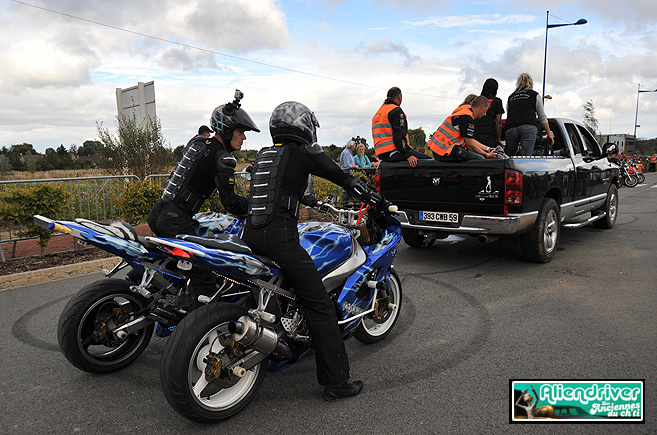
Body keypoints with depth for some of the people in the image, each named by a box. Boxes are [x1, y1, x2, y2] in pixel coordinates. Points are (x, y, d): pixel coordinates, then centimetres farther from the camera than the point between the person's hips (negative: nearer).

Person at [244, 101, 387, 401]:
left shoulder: (262, 156, 19)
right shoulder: (304, 153, -1)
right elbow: (344, 179, 3)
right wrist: (380, 201, 14)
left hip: (250, 237, 8)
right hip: (281, 239, -8)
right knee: (319, 308, -2)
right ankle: (336, 382, 2)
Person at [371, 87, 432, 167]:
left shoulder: (378, 113, 22)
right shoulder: (396, 111, -8)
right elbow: (399, 136, -18)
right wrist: (408, 155, -20)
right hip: (393, 153, -10)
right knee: (427, 160, -9)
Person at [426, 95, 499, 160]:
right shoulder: (467, 117, -13)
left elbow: (471, 140, 23)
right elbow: (470, 144, -12)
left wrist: (487, 149, 21)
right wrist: (487, 155, -3)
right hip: (445, 153, -11)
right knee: (480, 158, -10)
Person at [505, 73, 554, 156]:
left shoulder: (510, 97, 24)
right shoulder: (535, 95, 16)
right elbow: (542, 118, 15)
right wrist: (549, 134, 21)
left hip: (510, 128, 3)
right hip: (528, 127, -3)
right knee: (526, 156, -10)